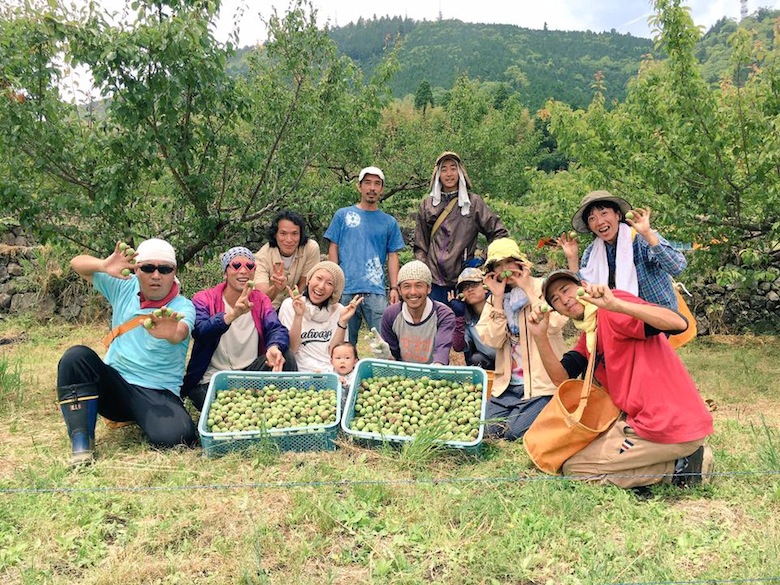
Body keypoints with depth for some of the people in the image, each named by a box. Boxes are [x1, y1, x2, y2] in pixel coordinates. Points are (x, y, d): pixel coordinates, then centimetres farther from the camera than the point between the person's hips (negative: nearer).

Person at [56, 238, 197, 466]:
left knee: (173, 436, -32)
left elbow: (180, 333, -32)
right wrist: (104, 266, -21)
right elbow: (77, 263, 3)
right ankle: (81, 444, -18)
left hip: (158, 394, -3)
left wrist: (171, 333, -59)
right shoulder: (124, 288, 5)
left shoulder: (182, 307, -9)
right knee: (77, 356, -24)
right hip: (113, 385, 4)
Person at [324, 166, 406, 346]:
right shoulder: (343, 215, 9)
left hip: (376, 291, 0)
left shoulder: (389, 222, 12)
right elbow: (333, 249, 8)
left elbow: (392, 256, 10)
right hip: (346, 290, 0)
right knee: (345, 341, 7)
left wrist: (394, 287, -1)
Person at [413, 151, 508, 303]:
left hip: (463, 279, -1)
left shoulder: (473, 202, 5)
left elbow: (499, 232, 7)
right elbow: (420, 246, 11)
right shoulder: (427, 204, 10)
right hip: (434, 280, 1)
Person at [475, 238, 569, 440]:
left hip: (542, 380, -5)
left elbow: (554, 325, -23)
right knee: (489, 427, -4)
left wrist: (528, 289, -16)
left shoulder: (542, 287, -4)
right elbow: (492, 341, -6)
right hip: (508, 383, 5)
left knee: (515, 431, -14)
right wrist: (498, 298, -11)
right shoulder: (494, 299, 9)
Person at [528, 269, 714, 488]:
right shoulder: (587, 337, 16)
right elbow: (561, 377, 8)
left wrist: (615, 304, -35)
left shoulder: (611, 313, -12)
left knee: (573, 467, -1)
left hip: (669, 426, -10)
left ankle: (678, 467, -1)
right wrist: (540, 337, -4)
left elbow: (679, 323, -25)